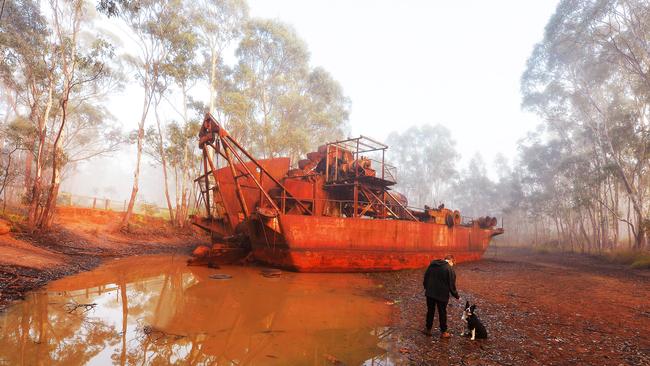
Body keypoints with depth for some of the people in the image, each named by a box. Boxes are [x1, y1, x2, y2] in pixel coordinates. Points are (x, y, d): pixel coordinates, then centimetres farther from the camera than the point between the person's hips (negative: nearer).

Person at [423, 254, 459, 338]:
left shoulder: (432, 264, 4)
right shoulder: (450, 269, -12)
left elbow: (425, 277, 10)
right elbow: (452, 285, -11)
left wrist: (426, 287, 21)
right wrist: (456, 296, 2)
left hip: (430, 293, 4)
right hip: (442, 295, -4)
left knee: (430, 311, 17)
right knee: (442, 313, 11)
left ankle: (428, 329, 27)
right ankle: (443, 332, 23)